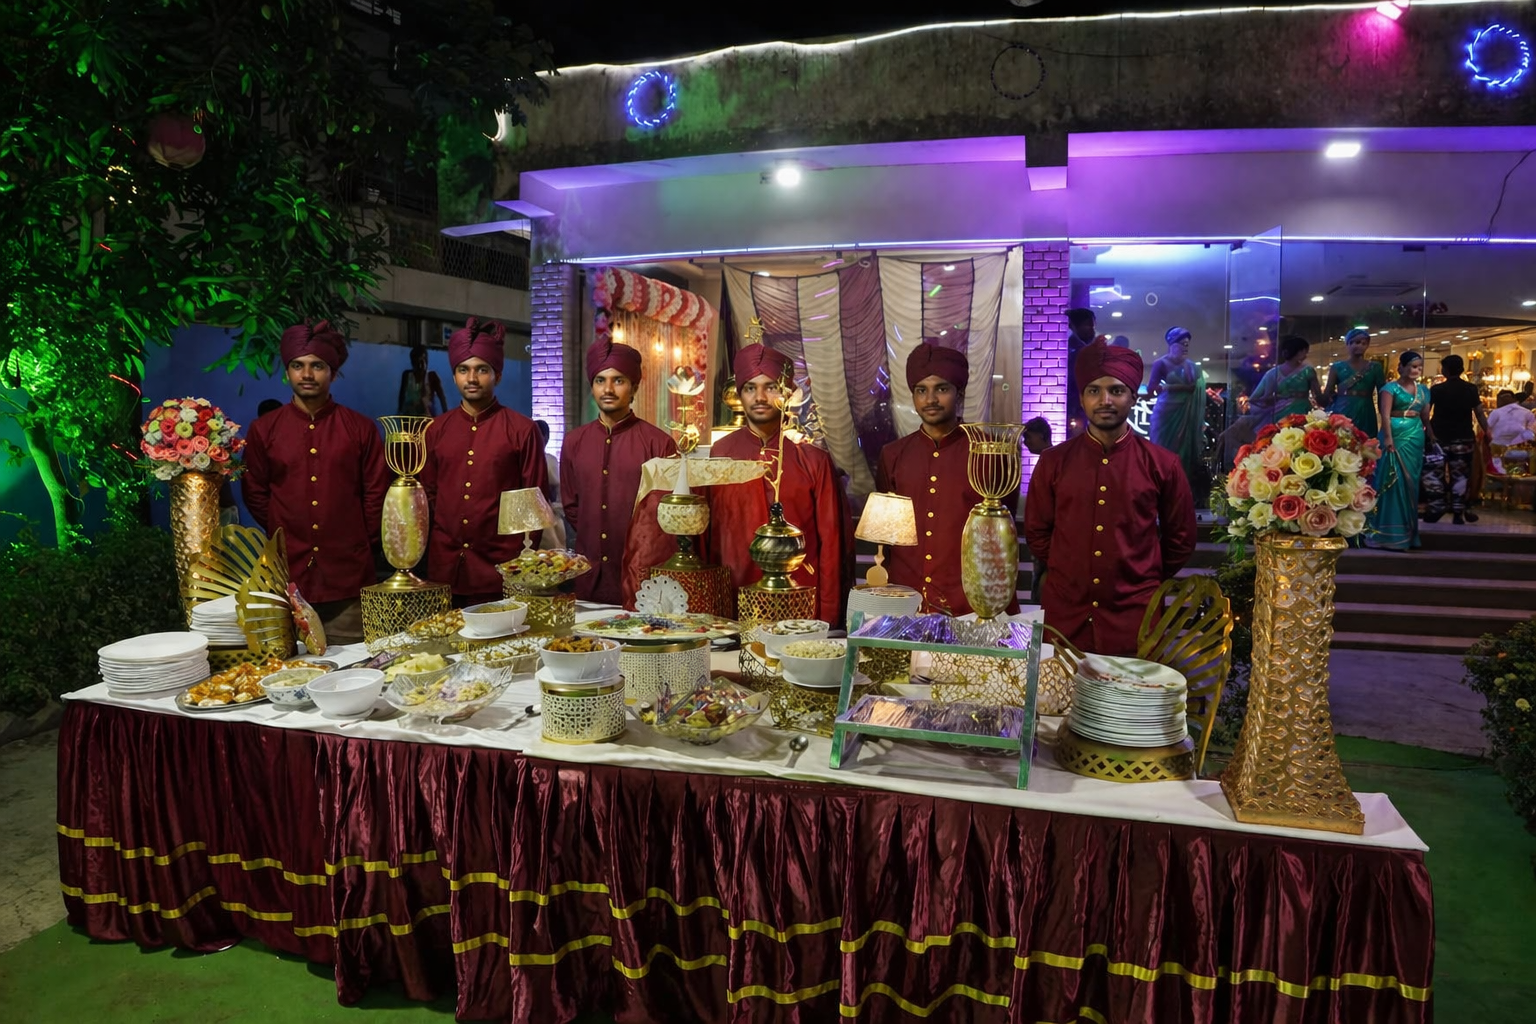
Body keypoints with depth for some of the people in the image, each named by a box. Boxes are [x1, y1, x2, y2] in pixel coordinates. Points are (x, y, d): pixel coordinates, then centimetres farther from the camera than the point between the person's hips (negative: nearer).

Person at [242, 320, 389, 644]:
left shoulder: (360, 428, 5)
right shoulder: (263, 429, 7)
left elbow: (377, 491, 8)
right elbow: (254, 494, 13)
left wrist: (365, 542, 6)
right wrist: (284, 537, 10)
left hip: (349, 576, -1)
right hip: (289, 574, 1)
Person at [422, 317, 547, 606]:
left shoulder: (522, 430, -1)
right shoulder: (435, 430, 9)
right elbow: (428, 494, 16)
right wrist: (429, 551, 9)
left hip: (501, 573, -3)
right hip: (444, 570, 3)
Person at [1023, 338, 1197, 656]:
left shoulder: (1162, 464, 0)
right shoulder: (1053, 462, 2)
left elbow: (1180, 538, 10)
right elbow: (1037, 530, 12)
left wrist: (1145, 582, 12)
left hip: (1133, 618, -1)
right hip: (1064, 614, 1)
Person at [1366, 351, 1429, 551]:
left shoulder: (1423, 390, 16)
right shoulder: (1391, 388, -3)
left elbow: (1425, 416, 18)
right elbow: (1385, 414, -13)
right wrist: (1388, 437, -23)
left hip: (1416, 437, 6)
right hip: (1396, 435, -6)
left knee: (1411, 482, 9)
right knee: (1395, 481, -6)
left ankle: (1407, 531, 17)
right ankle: (1391, 533, -2)